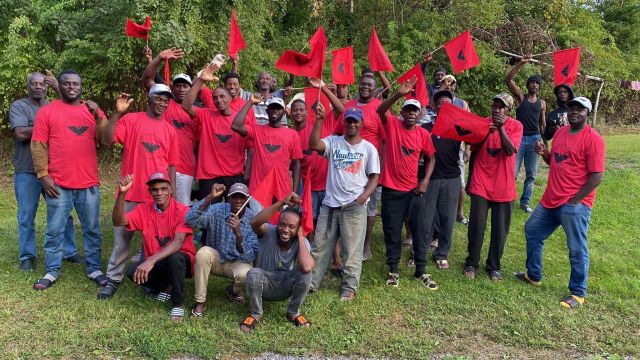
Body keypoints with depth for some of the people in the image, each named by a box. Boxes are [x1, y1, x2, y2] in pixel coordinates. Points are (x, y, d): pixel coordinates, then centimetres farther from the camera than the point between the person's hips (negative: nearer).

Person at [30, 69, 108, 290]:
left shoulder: (93, 111, 11)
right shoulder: (47, 111, 4)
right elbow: (38, 145, 0)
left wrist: (98, 117, -13)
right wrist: (43, 175, -7)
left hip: (89, 183, 2)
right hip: (58, 184, -2)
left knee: (92, 229, 8)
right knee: (54, 230, 5)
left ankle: (94, 269, 18)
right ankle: (52, 271, 17)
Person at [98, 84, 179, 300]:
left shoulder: (169, 130, 11)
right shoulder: (130, 120, 1)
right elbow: (106, 141, -10)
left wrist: (172, 192, 7)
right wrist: (117, 113, -17)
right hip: (131, 192, -2)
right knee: (122, 237, 5)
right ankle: (113, 279, 17)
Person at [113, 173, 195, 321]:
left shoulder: (182, 211, -18)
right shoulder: (144, 210, -3)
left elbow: (178, 242, -31)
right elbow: (118, 221, -15)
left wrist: (151, 260, -43)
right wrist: (122, 193, -28)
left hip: (181, 262, -4)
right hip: (155, 263, 4)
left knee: (175, 257, -38)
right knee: (133, 272, -24)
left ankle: (178, 304, -15)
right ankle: (165, 286, 7)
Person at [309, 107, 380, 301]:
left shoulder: (368, 148, 5)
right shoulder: (333, 142, 7)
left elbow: (374, 176, 3)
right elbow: (314, 144, -12)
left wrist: (364, 196, -13)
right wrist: (319, 119, -17)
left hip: (355, 206, -2)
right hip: (330, 203, 2)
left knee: (352, 250, 3)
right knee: (320, 246, 9)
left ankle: (349, 287, 14)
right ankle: (311, 282, 20)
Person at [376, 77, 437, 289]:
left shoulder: (424, 134, 2)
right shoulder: (392, 125, -5)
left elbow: (430, 158, 13)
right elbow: (380, 110, -24)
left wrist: (426, 180, -1)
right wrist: (399, 94, -38)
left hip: (414, 190, 2)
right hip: (392, 189, -2)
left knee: (419, 231, 7)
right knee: (392, 232, 8)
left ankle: (421, 271, 21)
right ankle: (393, 270, 22)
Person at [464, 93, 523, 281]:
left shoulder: (516, 126, -2)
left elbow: (510, 151, -16)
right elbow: (473, 151, 5)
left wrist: (501, 128, -25)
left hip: (503, 186, 0)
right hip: (481, 183, 0)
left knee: (500, 229, 6)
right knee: (476, 226, 0)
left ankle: (494, 266, 21)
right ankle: (471, 263, 16)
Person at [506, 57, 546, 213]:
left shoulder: (542, 103, 12)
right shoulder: (520, 97, 4)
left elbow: (542, 124, 15)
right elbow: (509, 79, -8)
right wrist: (521, 63, -16)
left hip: (534, 139, 3)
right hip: (519, 137, -3)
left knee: (531, 173, 6)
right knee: (512, 171, -5)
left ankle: (525, 201, 16)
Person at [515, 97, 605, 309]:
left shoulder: (593, 139, -13)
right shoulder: (560, 133, 10)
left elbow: (597, 175, -16)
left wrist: (575, 200, -16)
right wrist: (544, 154, -1)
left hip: (575, 205, -8)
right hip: (551, 200, 9)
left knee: (577, 250, 1)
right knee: (532, 231, 18)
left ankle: (578, 294, 17)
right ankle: (534, 276, 35)